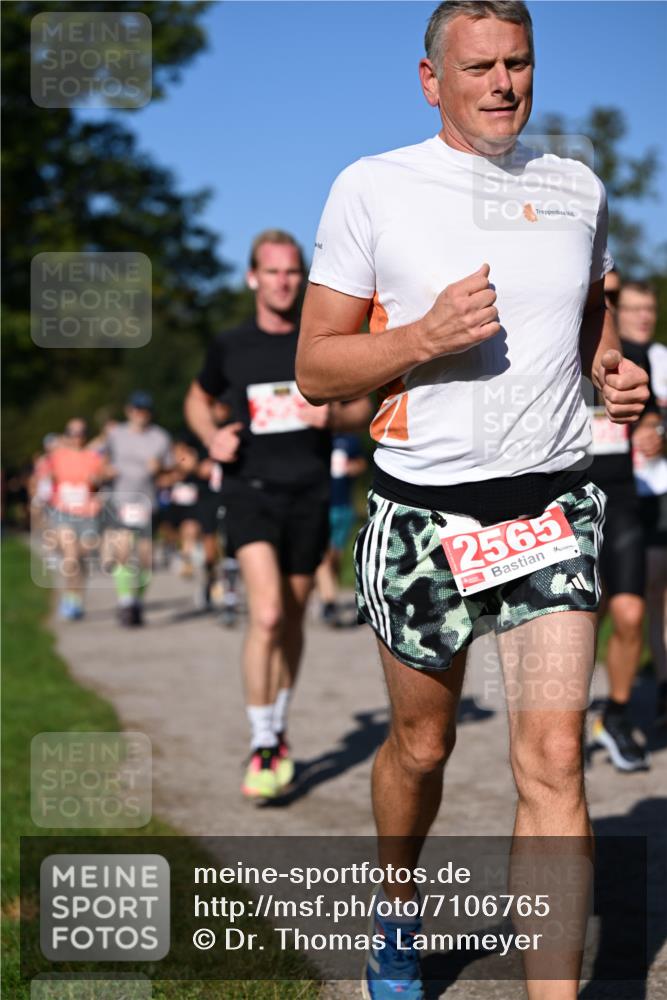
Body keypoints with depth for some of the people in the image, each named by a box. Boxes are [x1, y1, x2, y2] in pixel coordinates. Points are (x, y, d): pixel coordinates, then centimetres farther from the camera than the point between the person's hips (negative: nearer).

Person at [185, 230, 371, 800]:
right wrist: (211, 438, -1)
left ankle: (279, 731, 30)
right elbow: (198, 400, 20)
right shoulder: (231, 347, 3)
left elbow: (361, 407, 12)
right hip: (250, 490, -2)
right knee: (266, 615, -17)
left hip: (309, 494, 2)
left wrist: (333, 416, -11)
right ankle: (262, 748, -7)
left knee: (292, 619, 11)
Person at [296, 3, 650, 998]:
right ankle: (396, 909, 42)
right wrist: (425, 337, -20)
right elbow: (316, 369, -3)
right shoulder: (373, 190, -3)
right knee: (421, 744, 13)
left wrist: (615, 368, 4)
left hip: (554, 504, 2)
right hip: (425, 507, -1)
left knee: (553, 759, -9)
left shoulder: (577, 189, 8)